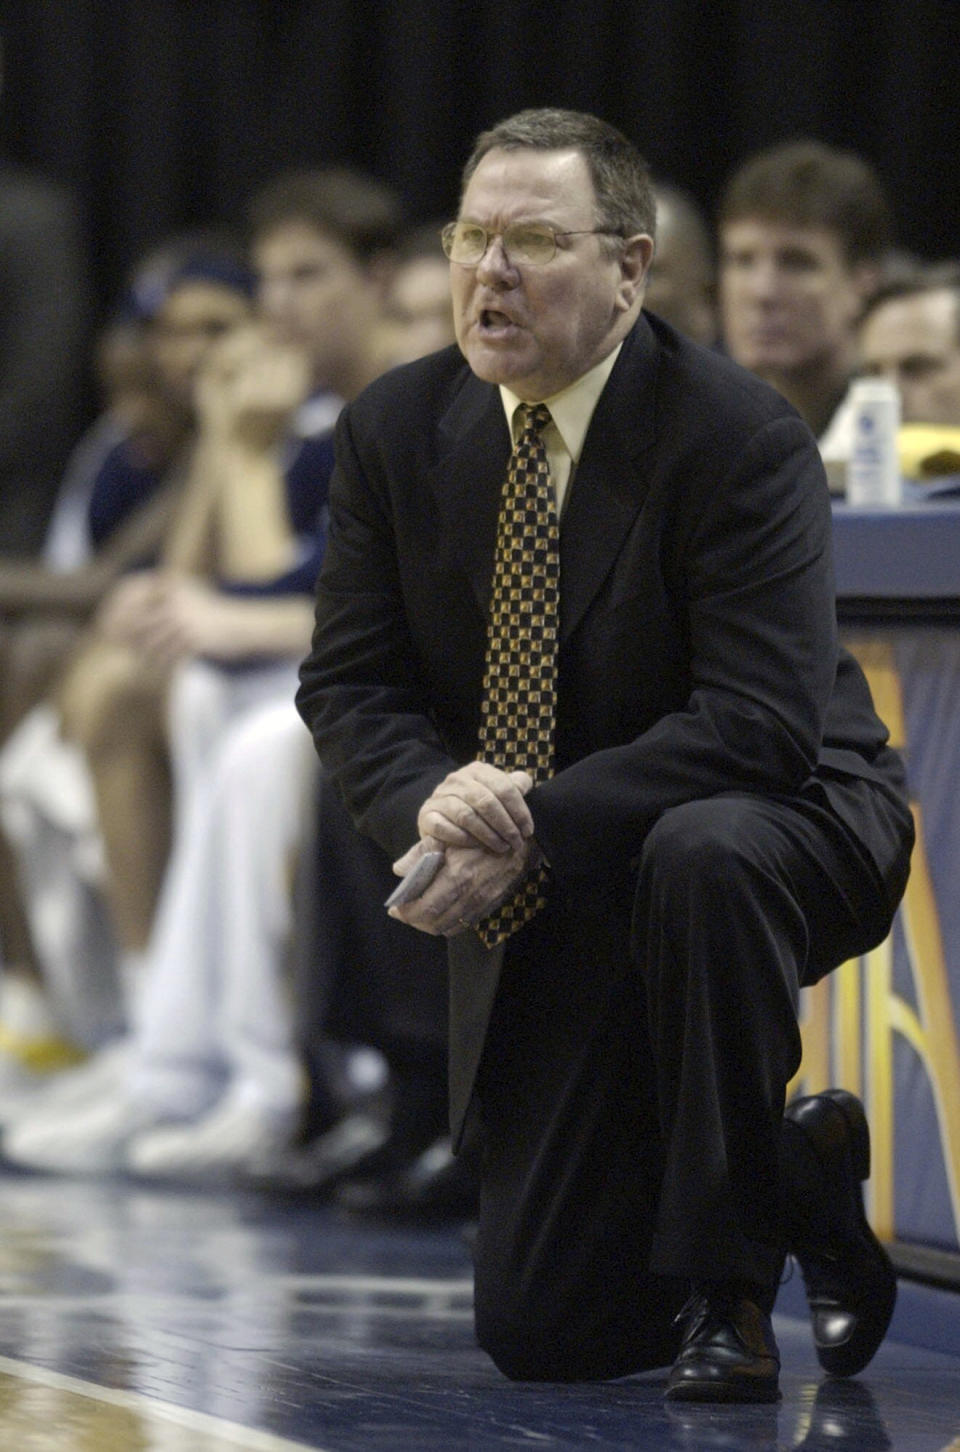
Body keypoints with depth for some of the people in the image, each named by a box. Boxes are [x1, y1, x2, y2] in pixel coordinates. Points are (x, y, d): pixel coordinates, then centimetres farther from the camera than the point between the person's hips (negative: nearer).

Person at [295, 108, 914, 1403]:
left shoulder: (741, 438, -20)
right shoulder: (396, 431, -3)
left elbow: (761, 723, -26)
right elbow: (349, 683, -2)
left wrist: (532, 829, -34)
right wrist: (435, 802, -25)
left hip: (779, 827, -5)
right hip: (552, 918, 5)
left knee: (700, 856, -43)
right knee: (539, 1333, -1)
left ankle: (726, 1288, -24)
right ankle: (798, 1174, 30)